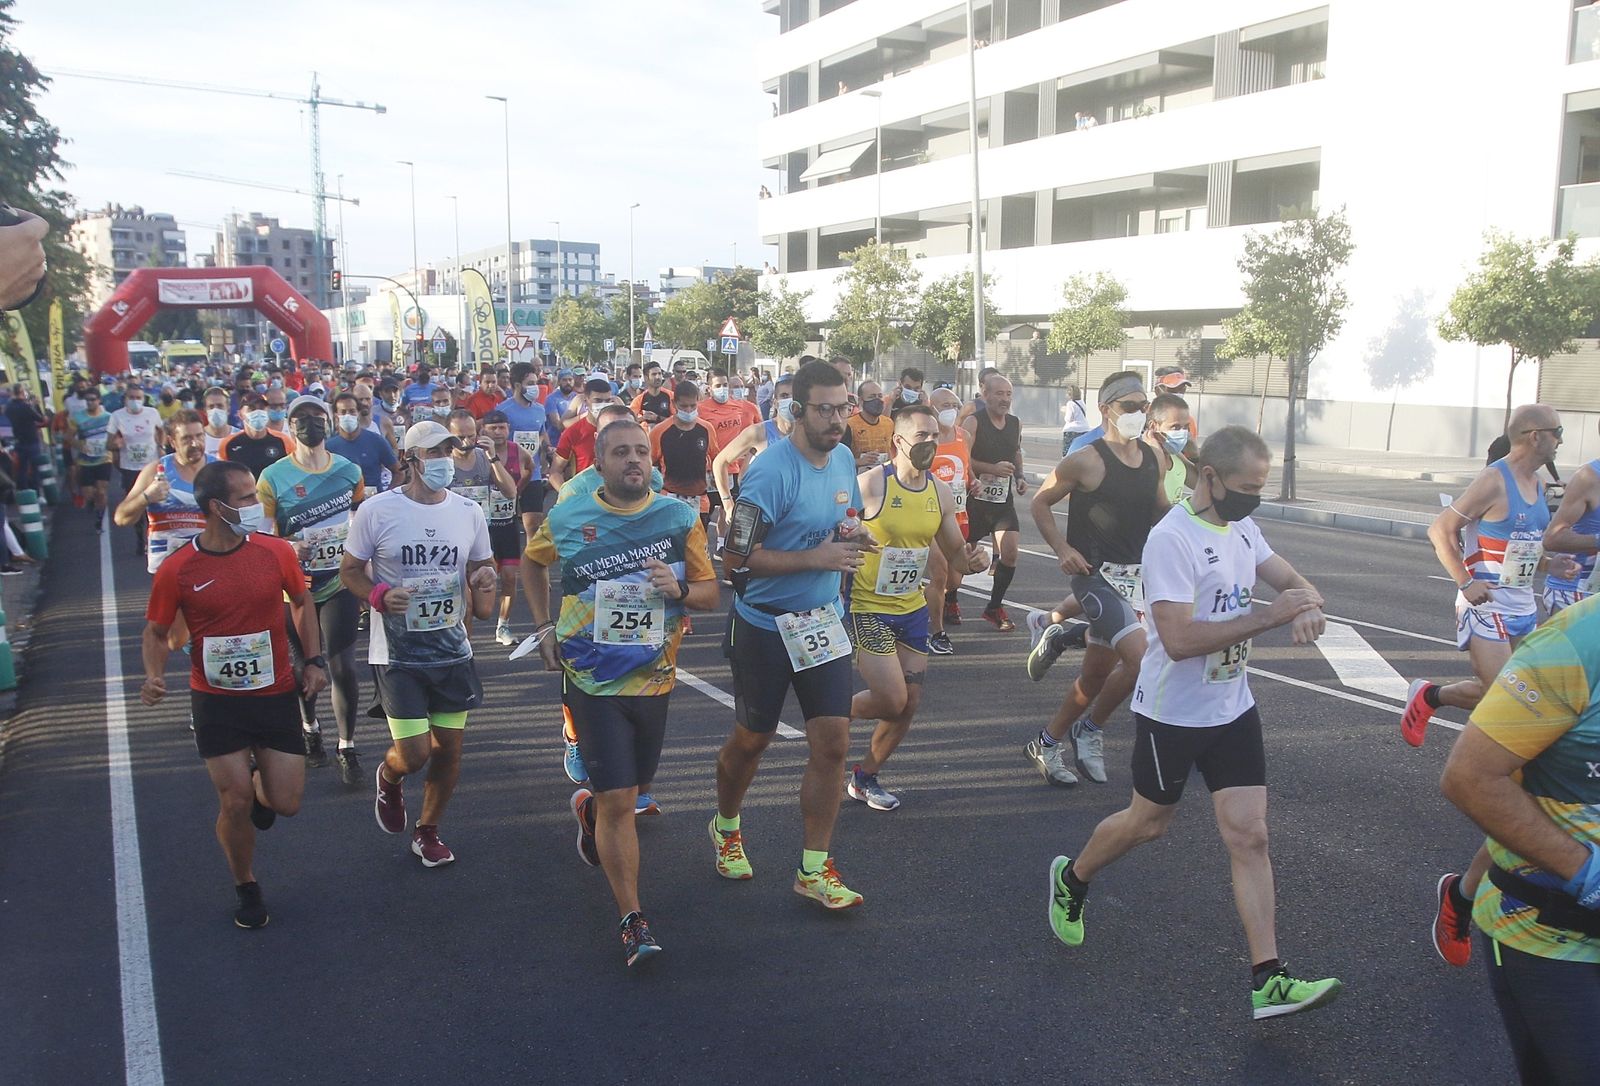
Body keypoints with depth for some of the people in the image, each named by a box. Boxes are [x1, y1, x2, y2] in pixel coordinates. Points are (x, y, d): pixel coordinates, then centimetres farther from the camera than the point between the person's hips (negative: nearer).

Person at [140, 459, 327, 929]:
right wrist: (154, 676, -16)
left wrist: (313, 660, 3)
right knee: (235, 804, -2)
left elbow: (301, 601, 11)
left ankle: (259, 787, 40)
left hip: (275, 696, 2)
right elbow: (157, 631, 3)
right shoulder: (178, 570, -11)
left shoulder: (275, 551, -7)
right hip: (216, 701, -1)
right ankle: (246, 888, 25)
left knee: (285, 802, 1)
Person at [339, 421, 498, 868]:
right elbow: (350, 571, 0)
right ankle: (388, 778, 31)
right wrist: (380, 596, -20)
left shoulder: (469, 513, 2)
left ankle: (427, 832, 32)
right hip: (398, 653, -4)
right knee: (414, 755, -7)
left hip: (452, 649, 4)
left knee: (449, 747, 9)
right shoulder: (376, 511, -9)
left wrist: (484, 586, -10)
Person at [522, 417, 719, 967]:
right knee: (620, 803, -8)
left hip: (654, 677, 3)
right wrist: (544, 625, 8)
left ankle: (588, 805, 56)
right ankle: (633, 921, 4)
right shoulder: (566, 520, -5)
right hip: (593, 680, -3)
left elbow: (710, 592, 2)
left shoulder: (681, 518, -4)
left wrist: (679, 589, -20)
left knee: (638, 787, 21)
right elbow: (532, 561, 16)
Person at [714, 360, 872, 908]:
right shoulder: (771, 470, -21)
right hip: (764, 625, -5)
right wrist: (816, 558, -26)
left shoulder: (844, 459, 3)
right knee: (752, 739, 13)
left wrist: (854, 540, -4)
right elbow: (738, 556, -23)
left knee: (833, 740, -1)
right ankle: (726, 826, 42)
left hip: (822, 622, 6)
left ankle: (814, 869, 12)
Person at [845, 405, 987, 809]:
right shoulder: (869, 484, -16)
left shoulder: (940, 493, 3)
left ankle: (865, 778, 29)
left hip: (912, 609, 7)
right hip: (867, 606, -6)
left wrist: (974, 560, -10)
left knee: (910, 703, 9)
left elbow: (955, 554, 12)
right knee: (892, 700, -12)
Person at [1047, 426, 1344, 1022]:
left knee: (1249, 835, 1)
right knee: (1148, 823, 13)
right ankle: (1071, 878, 41)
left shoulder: (1241, 527, 3)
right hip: (1172, 714, -6)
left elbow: (1292, 579, 13)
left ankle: (1267, 980, 4)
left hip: (1233, 710, 7)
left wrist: (1306, 605, -12)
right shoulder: (1171, 539, -23)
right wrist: (1269, 616, -31)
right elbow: (1180, 640, -30)